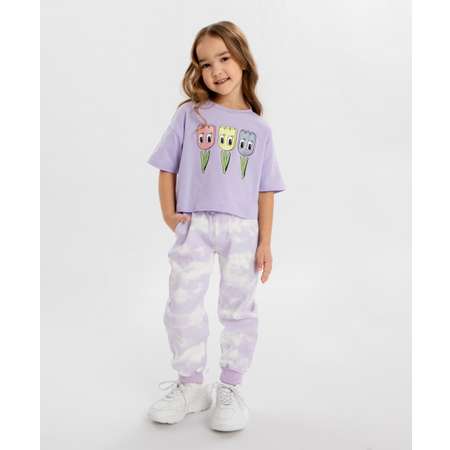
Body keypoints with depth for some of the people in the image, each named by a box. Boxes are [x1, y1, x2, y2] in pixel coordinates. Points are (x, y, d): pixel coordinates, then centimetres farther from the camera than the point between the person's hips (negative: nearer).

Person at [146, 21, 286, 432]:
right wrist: (168, 214, -4)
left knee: (238, 309, 7)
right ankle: (191, 385, 24)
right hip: (193, 226, 0)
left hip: (242, 229, 0)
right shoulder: (189, 115, 4)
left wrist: (265, 242, 0)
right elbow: (167, 169, 7)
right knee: (183, 307, 5)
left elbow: (266, 191, 5)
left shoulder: (259, 128, 6)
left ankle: (230, 390, 23)